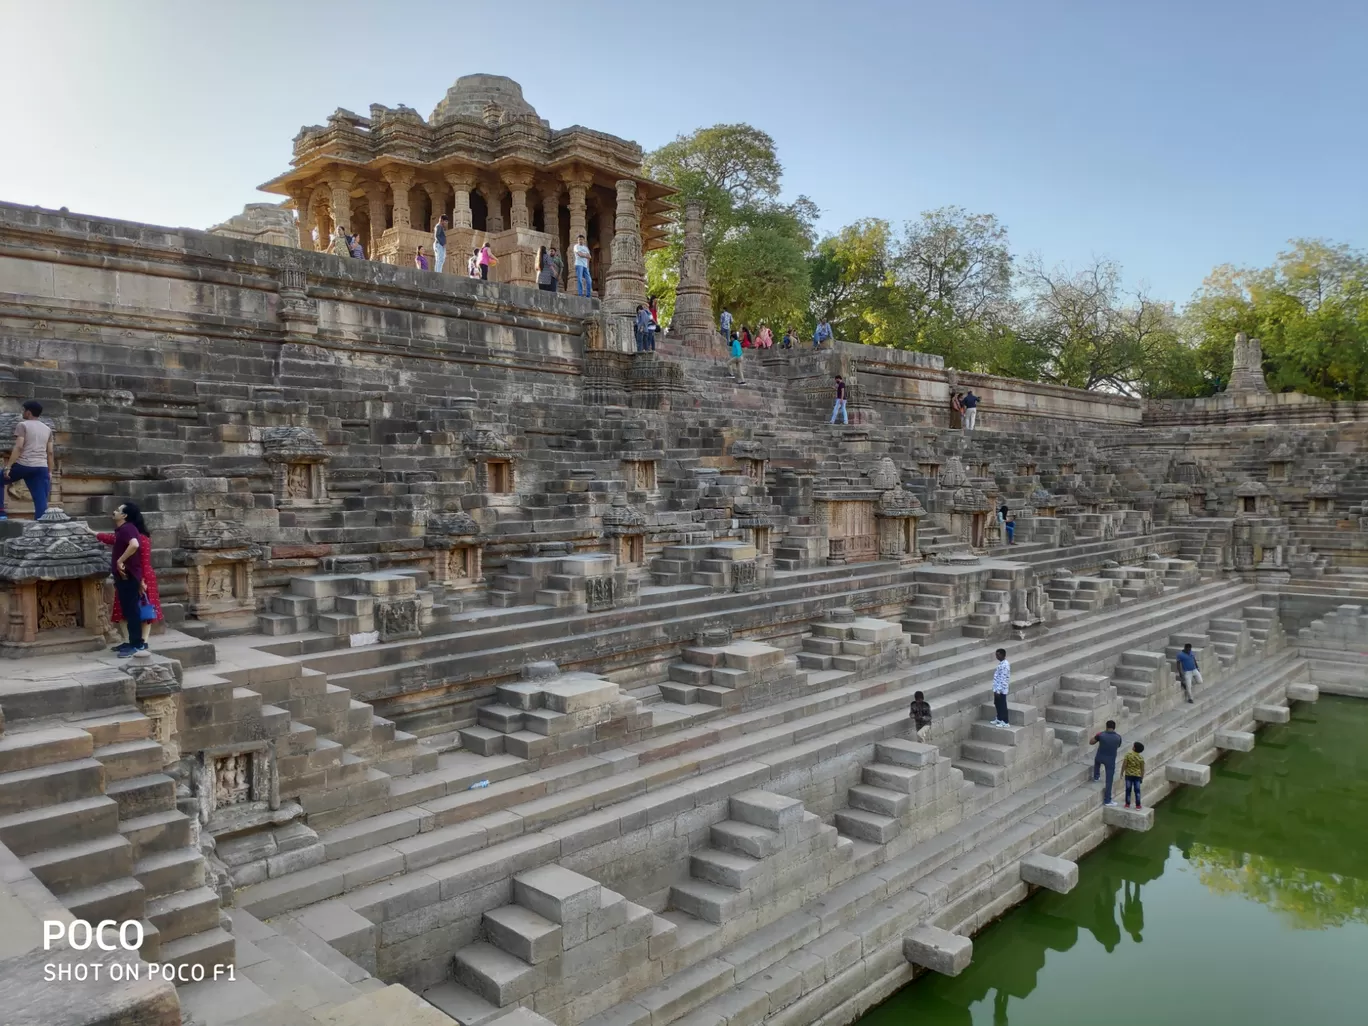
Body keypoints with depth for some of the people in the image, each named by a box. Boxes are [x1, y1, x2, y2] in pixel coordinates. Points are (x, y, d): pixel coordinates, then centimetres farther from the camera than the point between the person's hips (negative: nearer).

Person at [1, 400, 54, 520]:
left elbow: (18, 447, -10)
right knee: (41, 500, 0)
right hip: (42, 467, 4)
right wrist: (50, 472, 17)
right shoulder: (47, 429, 17)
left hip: (23, 465, -4)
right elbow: (50, 453, 15)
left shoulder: (22, 425, 1)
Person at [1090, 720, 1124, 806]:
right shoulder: (1118, 737, -10)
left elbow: (1091, 742, 1)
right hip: (1111, 760, -1)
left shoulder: (1101, 734, -13)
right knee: (1109, 781, 7)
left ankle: (1096, 776, 48)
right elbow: (1118, 747, 11)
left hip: (1100, 758, 1)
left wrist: (1096, 736, 17)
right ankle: (1107, 800, 10)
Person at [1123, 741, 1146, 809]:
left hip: (1128, 775, -1)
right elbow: (1142, 769, -2)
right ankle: (1138, 805, 11)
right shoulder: (1141, 758, -7)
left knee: (1128, 790, 7)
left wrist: (1122, 773, 0)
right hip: (1137, 775, 1)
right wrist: (1142, 777, 11)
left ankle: (1127, 804, 11)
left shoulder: (1128, 754, -13)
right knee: (1137, 791, 8)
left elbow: (1124, 765, -12)